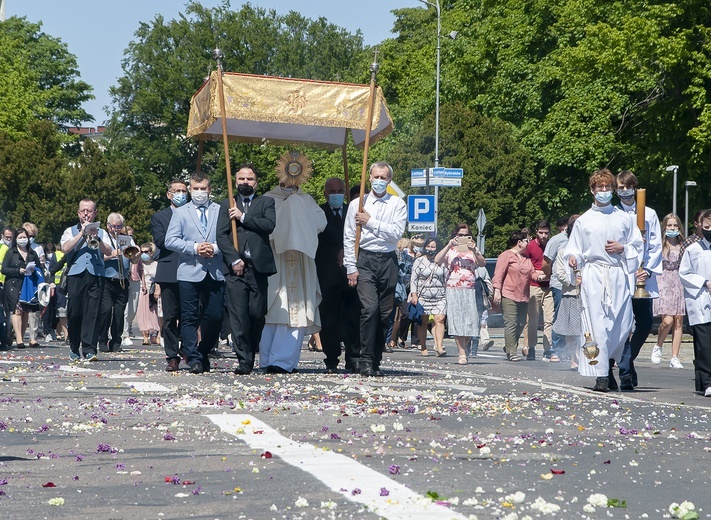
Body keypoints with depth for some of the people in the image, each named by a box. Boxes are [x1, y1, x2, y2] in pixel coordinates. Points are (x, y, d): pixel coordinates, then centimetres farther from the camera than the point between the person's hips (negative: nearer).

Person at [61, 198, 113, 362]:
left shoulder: (101, 232, 18)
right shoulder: (71, 231, 16)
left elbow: (108, 251, 3)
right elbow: (65, 248, -3)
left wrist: (96, 238, -12)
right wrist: (82, 233, -6)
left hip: (95, 275, 0)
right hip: (75, 275, 0)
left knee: (92, 312, -8)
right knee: (74, 313, -2)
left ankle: (90, 350, -11)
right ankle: (74, 349, 9)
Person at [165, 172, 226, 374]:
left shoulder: (220, 211, 12)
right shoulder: (181, 212, 10)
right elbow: (170, 240, 1)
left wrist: (216, 248, -11)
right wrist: (194, 248, -10)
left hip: (215, 272, 1)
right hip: (189, 272, -1)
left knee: (215, 316, 0)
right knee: (190, 318, -4)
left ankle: (203, 353, 19)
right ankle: (194, 359, -2)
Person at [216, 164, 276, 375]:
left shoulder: (266, 203, 14)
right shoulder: (227, 205, 15)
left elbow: (269, 224, -6)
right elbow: (221, 235, 5)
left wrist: (243, 217, -8)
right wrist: (234, 259, -8)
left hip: (258, 267, 0)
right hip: (236, 268, 0)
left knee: (257, 314, -1)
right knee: (238, 316, -8)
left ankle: (251, 355, 15)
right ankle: (244, 360, -8)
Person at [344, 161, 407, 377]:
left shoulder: (398, 204, 7)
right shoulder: (357, 204, 8)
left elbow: (397, 233, -6)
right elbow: (348, 239, 7)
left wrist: (371, 222, -8)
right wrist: (351, 268, -1)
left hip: (388, 261, 2)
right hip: (365, 260, -2)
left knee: (385, 314, 3)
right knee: (370, 309, -17)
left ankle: (375, 362, 11)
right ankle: (366, 361, -14)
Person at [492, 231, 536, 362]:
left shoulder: (526, 259, 20)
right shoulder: (506, 255, -3)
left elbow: (532, 272, 22)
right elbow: (498, 274, -8)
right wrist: (497, 291, -16)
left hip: (523, 297, 8)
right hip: (508, 296, -8)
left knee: (521, 324, 8)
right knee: (511, 324, -11)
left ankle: (509, 347, 23)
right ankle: (511, 352, -10)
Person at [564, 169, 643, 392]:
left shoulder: (624, 219, 12)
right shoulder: (584, 221, 9)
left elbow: (637, 247, 15)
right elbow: (574, 249, 11)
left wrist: (622, 248, -4)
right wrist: (573, 259, -11)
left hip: (619, 276, 2)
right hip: (594, 276, -2)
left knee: (623, 324, -1)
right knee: (598, 325, -10)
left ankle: (608, 364, 23)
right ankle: (601, 375, -9)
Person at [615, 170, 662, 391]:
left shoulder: (649, 214, 12)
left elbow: (656, 245, 8)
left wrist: (648, 270, -4)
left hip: (643, 279, 3)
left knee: (645, 324, 5)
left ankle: (628, 360, 29)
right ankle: (625, 374, -7)